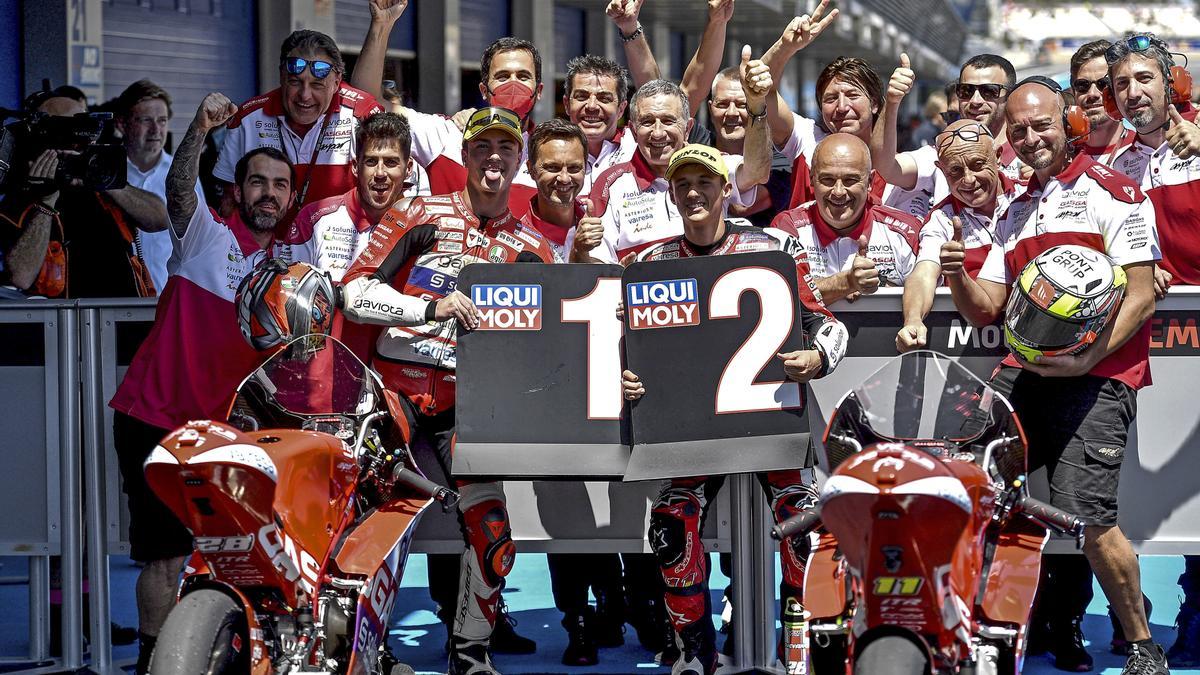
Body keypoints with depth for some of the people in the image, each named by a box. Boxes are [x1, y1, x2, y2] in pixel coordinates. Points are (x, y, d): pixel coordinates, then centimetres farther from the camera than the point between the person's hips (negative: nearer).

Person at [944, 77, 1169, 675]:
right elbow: (985, 309, 18)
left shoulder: (1109, 190, -1)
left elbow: (1141, 296, -7)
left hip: (1097, 375, -7)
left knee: (1088, 519, -18)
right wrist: (956, 274, -4)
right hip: (1024, 372, 7)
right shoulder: (1015, 213, 21)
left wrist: (1086, 360, -18)